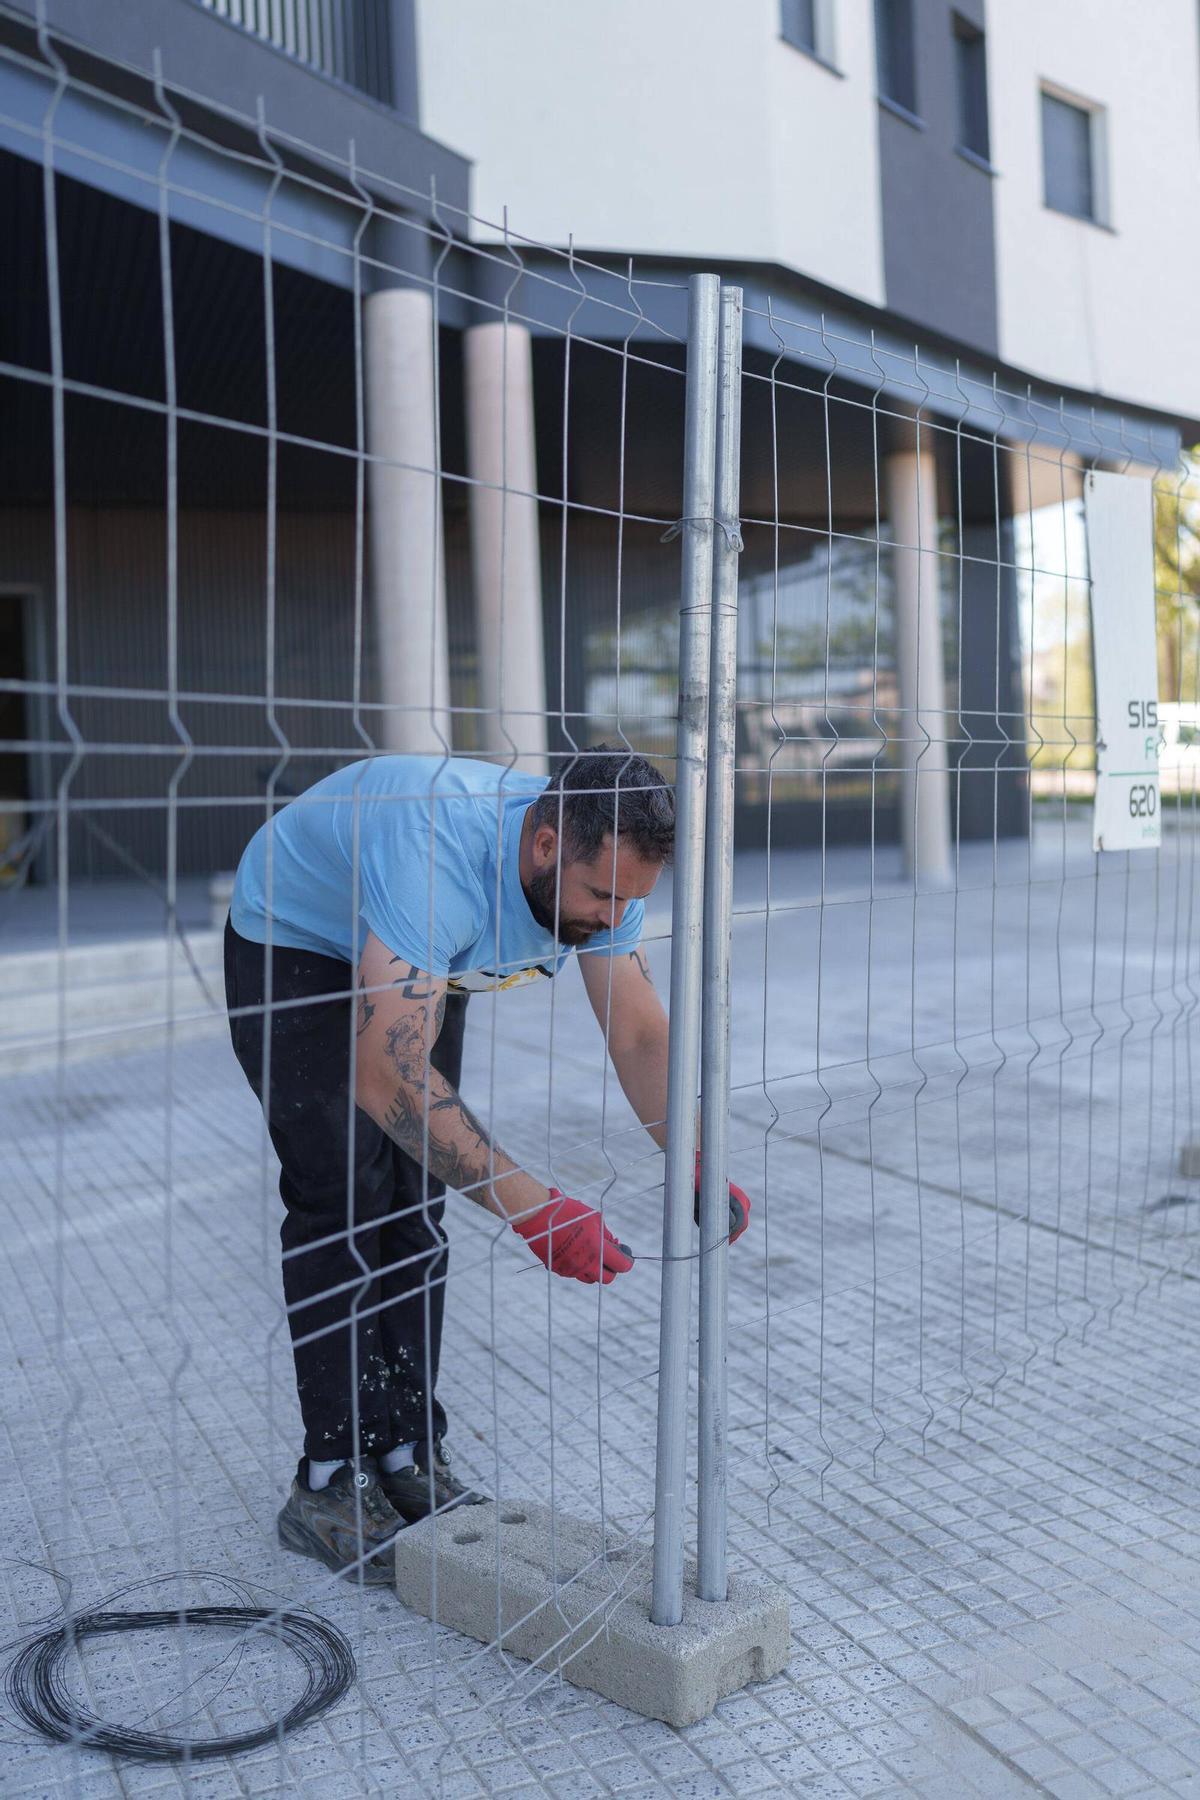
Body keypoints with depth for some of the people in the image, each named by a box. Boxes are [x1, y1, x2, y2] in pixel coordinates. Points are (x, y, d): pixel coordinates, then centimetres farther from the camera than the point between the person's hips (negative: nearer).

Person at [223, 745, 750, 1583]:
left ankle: (407, 1452, 12)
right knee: (346, 1197, -13)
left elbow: (640, 1036, -15)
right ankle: (331, 1483, -2)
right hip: (294, 946, -6)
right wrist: (536, 1208, -47)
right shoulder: (438, 859, -44)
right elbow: (389, 1079, -46)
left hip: (417, 959, 7)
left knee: (419, 1192, 2)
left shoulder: (601, 865, -21)